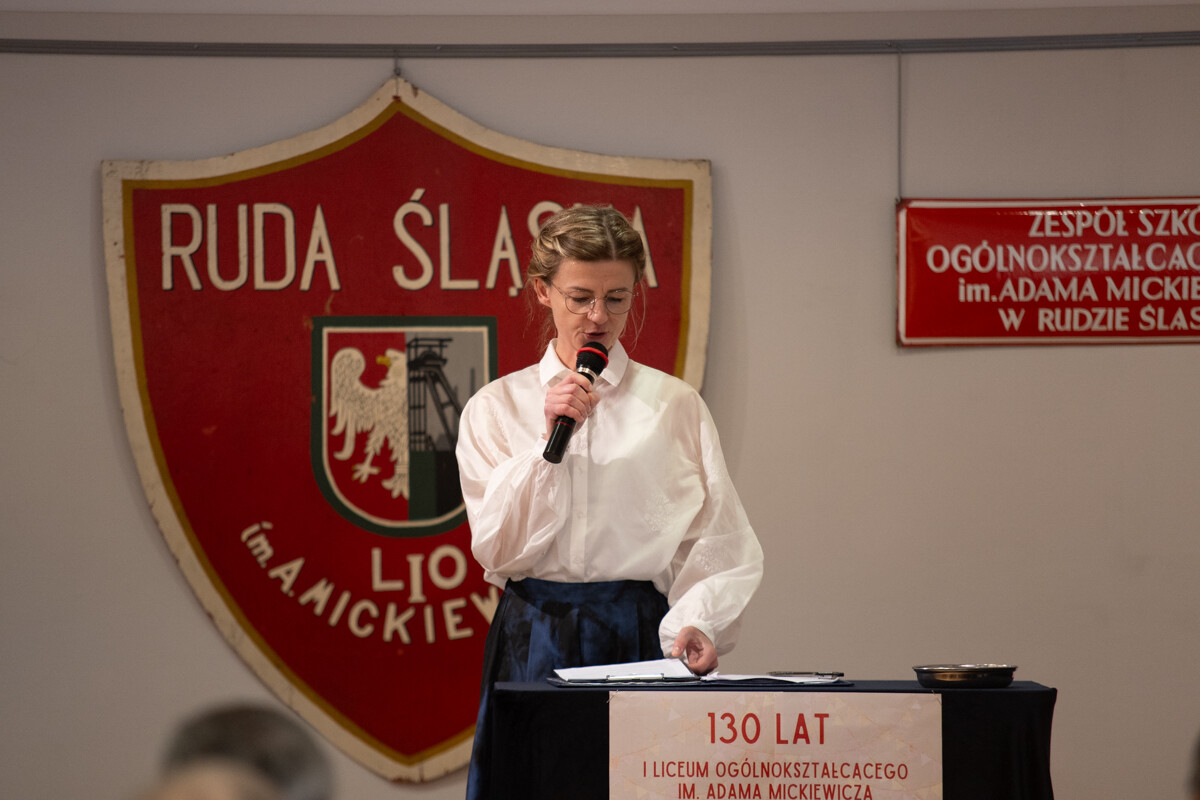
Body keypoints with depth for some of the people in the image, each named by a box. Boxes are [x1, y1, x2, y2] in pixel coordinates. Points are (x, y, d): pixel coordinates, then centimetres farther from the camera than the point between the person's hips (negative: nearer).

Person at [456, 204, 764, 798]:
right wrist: (551, 439, -9)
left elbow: (717, 545, -1)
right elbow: (497, 548, -1)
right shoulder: (496, 408, 8)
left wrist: (694, 622, -19)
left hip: (643, 634, -1)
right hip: (534, 640, 1)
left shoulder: (674, 405, 6)